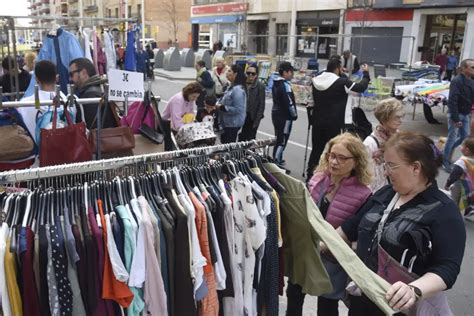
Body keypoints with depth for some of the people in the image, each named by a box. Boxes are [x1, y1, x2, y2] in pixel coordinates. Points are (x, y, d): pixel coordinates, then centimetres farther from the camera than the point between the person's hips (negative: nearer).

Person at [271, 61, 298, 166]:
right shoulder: (285, 85, -18)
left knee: (278, 138, 19)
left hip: (276, 113, 10)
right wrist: (294, 114, -7)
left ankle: (277, 160, 28)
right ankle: (276, 162, -7)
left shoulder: (276, 83, 12)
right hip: (284, 116, -10)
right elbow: (289, 102, -21)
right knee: (282, 140, -6)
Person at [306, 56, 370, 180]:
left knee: (316, 149, 13)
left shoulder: (316, 80, 2)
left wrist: (340, 74, 23)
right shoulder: (342, 82, -13)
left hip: (317, 121, 5)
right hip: (333, 123, -5)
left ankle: (310, 175, 17)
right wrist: (366, 73, 9)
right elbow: (361, 87, -6)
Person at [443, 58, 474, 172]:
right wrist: (455, 118, -24)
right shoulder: (457, 81, -19)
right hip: (456, 114, -7)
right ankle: (445, 161, 14)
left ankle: (447, 150, 35)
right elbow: (452, 101, -23)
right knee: (452, 138, 0)